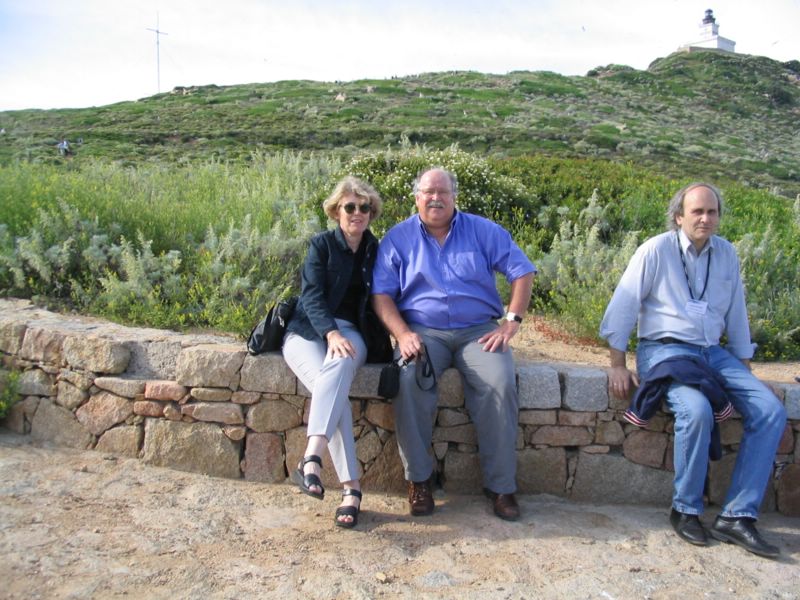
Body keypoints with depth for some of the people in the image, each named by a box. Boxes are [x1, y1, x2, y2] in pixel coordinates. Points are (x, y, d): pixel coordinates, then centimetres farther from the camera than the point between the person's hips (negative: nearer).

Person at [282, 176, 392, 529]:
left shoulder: (377, 252, 15)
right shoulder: (321, 245, 7)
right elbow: (312, 296, -7)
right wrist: (331, 333, -25)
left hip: (350, 331, 1)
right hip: (308, 331, -1)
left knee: (340, 365, -37)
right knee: (332, 389, -32)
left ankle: (311, 459, -50)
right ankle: (350, 487, -35)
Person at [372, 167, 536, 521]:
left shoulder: (483, 231, 10)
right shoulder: (398, 238, 10)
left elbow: (522, 272, 7)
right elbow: (381, 294, 2)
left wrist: (512, 322, -5)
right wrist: (402, 334, -15)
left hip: (479, 329, 1)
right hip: (423, 330, 0)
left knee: (500, 383, -28)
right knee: (409, 379, -32)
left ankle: (501, 485, -14)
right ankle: (418, 479, -16)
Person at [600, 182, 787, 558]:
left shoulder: (726, 254, 11)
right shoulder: (656, 250, -6)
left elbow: (736, 315, 19)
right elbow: (623, 306, -7)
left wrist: (745, 364, 17)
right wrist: (617, 366, -8)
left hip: (713, 352, 6)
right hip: (664, 350, -6)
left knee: (771, 412, -13)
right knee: (697, 410, -33)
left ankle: (737, 516, -9)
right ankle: (685, 510, -11)